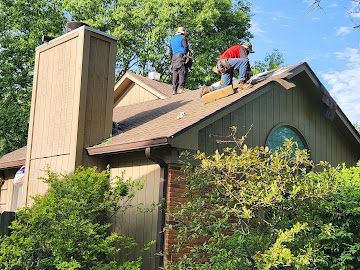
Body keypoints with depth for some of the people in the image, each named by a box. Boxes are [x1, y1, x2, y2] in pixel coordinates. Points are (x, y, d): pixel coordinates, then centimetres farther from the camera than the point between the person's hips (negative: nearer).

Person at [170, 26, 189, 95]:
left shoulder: (172, 39, 21)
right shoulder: (183, 38, 0)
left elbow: (170, 51, 23)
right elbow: (186, 47, -11)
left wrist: (172, 59, 25)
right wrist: (187, 55, -2)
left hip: (174, 58, 6)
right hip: (181, 56, -6)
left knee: (175, 74, 5)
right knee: (182, 73, -8)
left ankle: (174, 90, 2)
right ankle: (180, 88, -18)